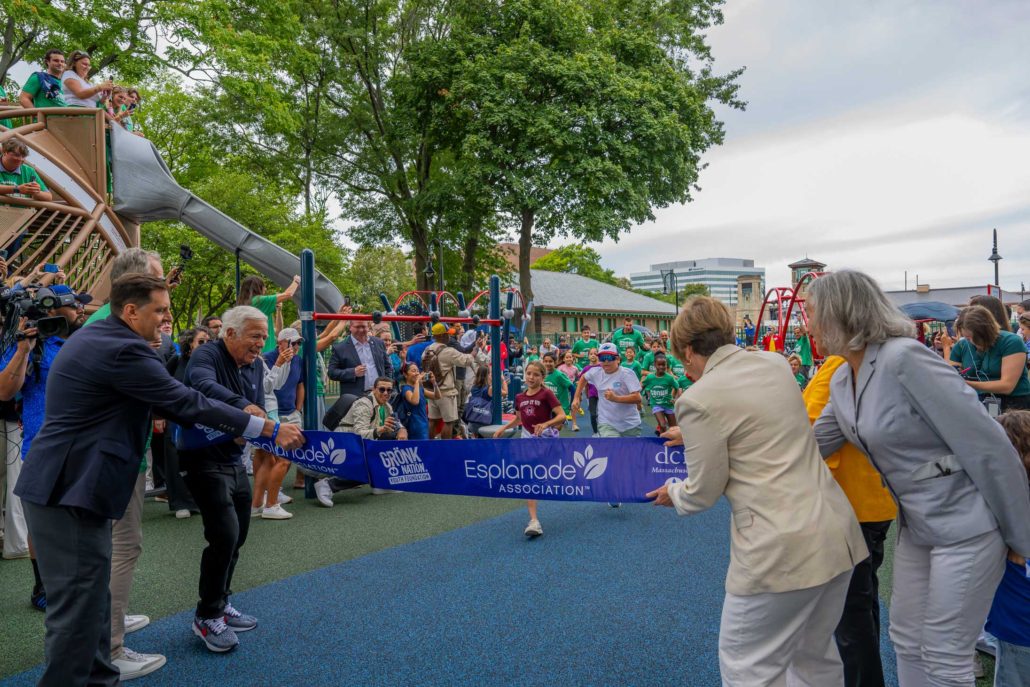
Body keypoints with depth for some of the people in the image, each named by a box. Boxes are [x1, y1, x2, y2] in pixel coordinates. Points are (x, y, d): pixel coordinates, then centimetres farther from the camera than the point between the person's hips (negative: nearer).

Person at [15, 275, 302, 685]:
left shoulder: (93, 336, 13)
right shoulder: (123, 351, -19)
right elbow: (189, 403, -19)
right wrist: (270, 429, -14)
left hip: (60, 481, 11)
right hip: (71, 488, -11)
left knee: (90, 595, 18)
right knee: (79, 603, -2)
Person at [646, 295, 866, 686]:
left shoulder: (700, 399, -15)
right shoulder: (776, 364, 6)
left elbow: (703, 492, -5)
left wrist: (672, 494, 16)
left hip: (783, 550, -8)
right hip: (837, 532, 8)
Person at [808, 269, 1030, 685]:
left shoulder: (903, 358, -25)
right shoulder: (841, 380, 2)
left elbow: (987, 445, -22)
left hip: (965, 526, -8)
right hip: (916, 526, 8)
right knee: (906, 640, 18)